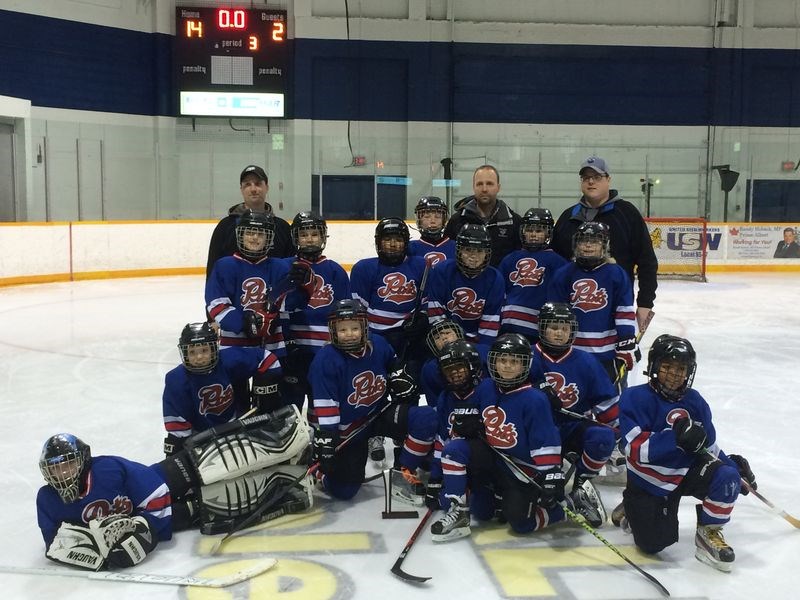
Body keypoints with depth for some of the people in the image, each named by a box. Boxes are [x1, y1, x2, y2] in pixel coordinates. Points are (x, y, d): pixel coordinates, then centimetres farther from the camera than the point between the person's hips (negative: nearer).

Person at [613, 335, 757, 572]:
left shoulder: (695, 401, 0)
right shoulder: (635, 397, -18)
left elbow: (708, 446, 11)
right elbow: (637, 449, -27)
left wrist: (732, 464, -3)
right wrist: (675, 438, -37)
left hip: (686, 472, 4)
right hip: (649, 481, -4)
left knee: (727, 477, -23)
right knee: (653, 543, -13)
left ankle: (709, 534, -2)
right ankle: (632, 509, 20)